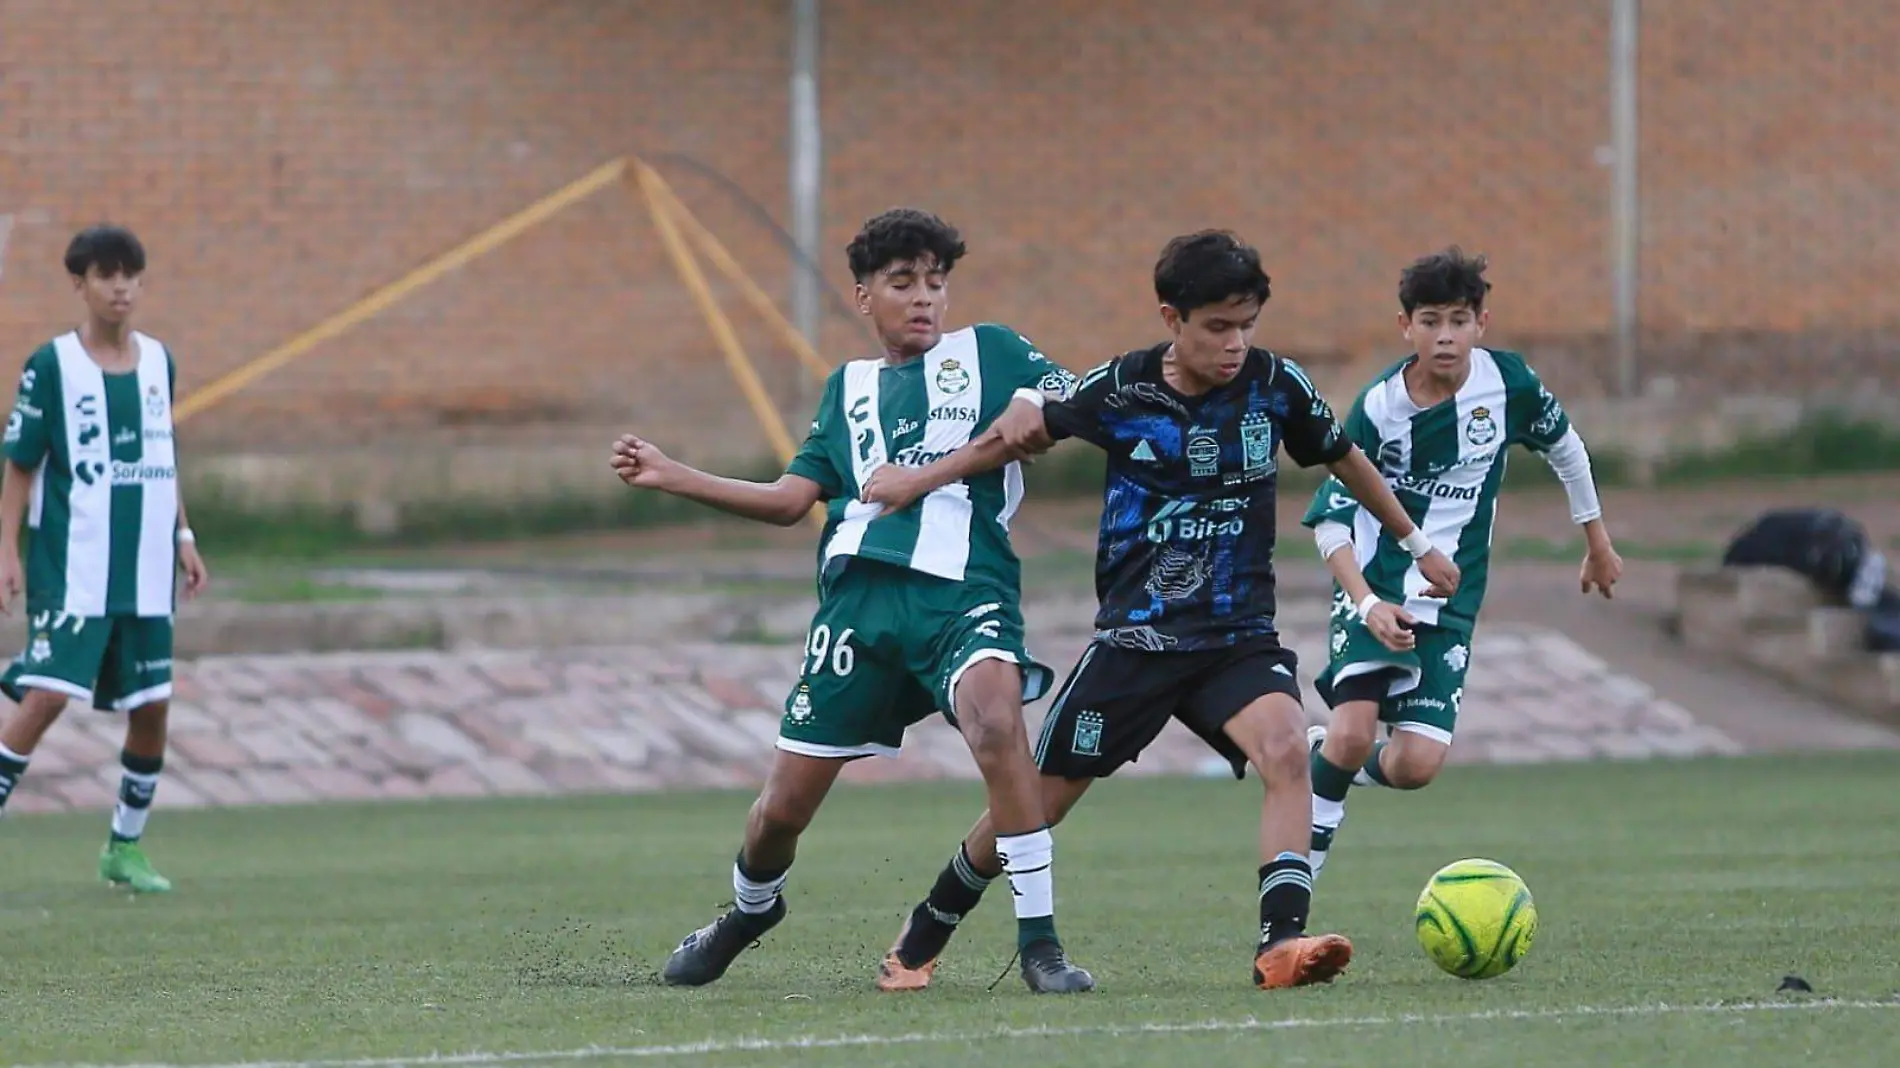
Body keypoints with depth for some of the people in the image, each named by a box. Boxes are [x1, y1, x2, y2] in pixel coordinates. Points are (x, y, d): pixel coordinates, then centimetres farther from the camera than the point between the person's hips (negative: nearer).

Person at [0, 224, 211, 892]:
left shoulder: (158, 362, 10)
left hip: (145, 574, 5)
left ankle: (125, 848, 19)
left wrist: (181, 536, 14)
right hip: (70, 570, -5)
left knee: (152, 707, 5)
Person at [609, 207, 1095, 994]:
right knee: (786, 806, 6)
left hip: (963, 590, -3)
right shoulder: (849, 387, 24)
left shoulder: (987, 353, 14)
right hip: (860, 597, 3)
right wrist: (669, 477, 17)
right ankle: (750, 910, 41)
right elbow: (790, 500, 22)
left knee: (996, 718, -35)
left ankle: (1039, 942, -27)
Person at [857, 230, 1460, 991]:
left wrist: (1417, 544, 22)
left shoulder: (1274, 384, -5)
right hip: (1135, 637, -1)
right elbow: (1031, 426, 11)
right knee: (1040, 800, 6)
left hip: (1240, 636, 1)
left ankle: (1282, 945, -34)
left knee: (1286, 748, -30)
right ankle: (920, 943, 27)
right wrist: (925, 478, 10)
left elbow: (1342, 459, 13)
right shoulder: (1122, 389, -8)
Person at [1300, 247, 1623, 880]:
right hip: (1374, 590, -2)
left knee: (1416, 766, -10)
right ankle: (1305, 854, 1)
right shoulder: (1377, 407, -13)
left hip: (1449, 600, 2)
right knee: (1353, 731, -22)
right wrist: (1367, 604, -25)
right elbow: (1330, 519, -10)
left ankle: (1330, 761, 23)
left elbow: (1563, 448, 14)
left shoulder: (1507, 382, -6)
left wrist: (1598, 542, 24)